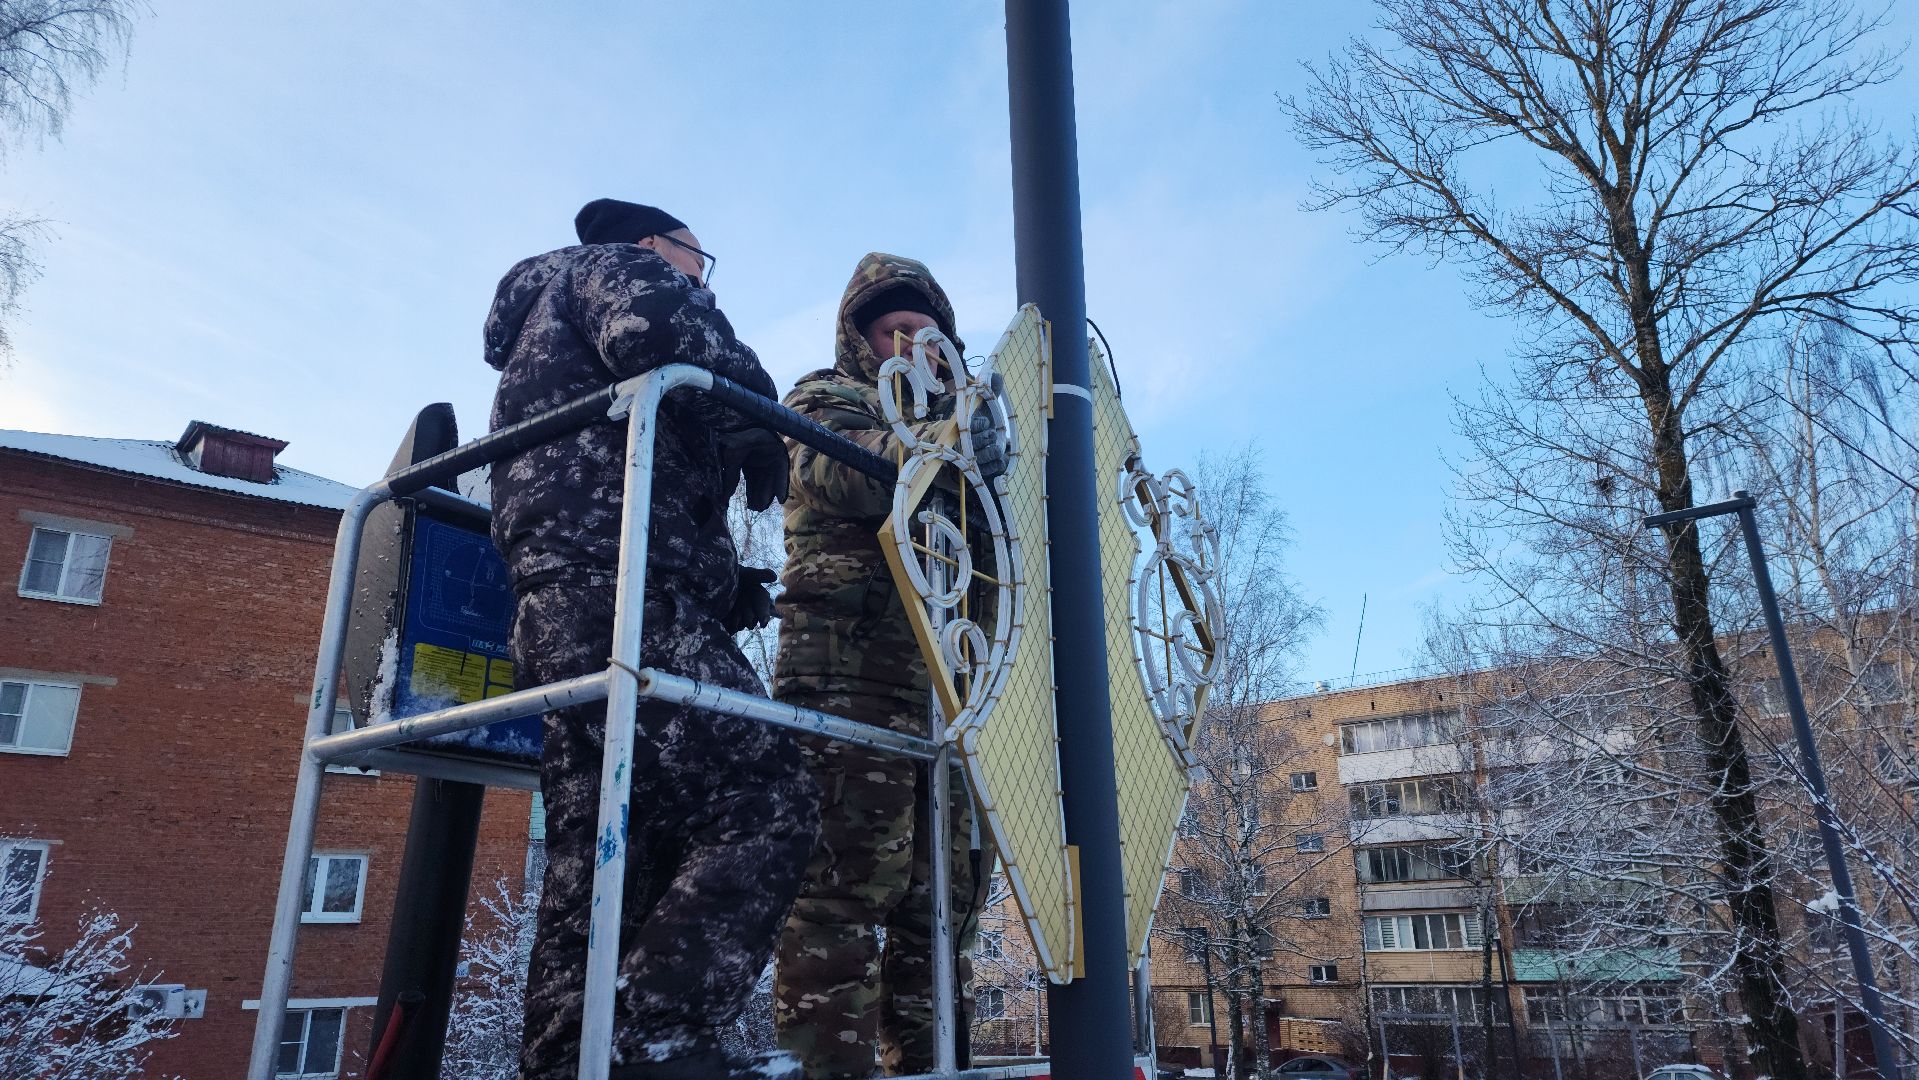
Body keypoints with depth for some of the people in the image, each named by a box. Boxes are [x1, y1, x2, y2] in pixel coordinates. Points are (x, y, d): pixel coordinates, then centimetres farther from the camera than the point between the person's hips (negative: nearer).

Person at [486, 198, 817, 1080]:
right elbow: (656, 326, -15)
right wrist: (751, 418, 0)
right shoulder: (613, 265, 13)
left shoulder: (548, 318, 40)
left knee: (602, 866, 4)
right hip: (621, 597, -10)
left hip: (558, 608, 11)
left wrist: (724, 587, 20)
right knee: (767, 804, -18)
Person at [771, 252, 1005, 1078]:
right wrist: (930, 446, -31)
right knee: (852, 872, -14)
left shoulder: (948, 415, 30)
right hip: (851, 666, -7)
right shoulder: (828, 397, 11)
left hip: (944, 676, 7)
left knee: (948, 882, 6)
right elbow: (837, 465, -14)